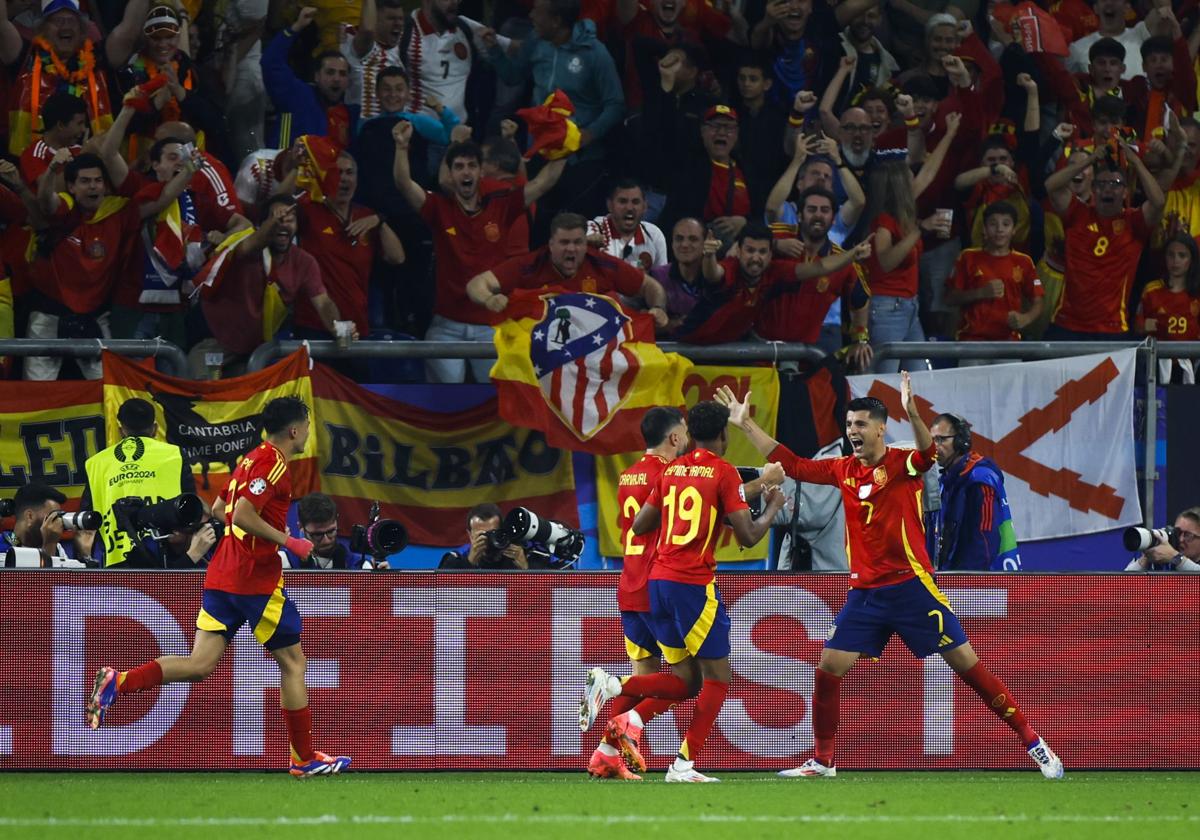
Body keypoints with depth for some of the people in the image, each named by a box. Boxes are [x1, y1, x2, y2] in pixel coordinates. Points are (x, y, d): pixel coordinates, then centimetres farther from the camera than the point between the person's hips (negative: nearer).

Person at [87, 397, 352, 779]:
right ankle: (304, 758, 11)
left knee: (199, 665, 1)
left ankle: (117, 682, -16)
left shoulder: (252, 459, 16)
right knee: (293, 661, 5)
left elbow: (219, 510, 26)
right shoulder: (273, 464, -12)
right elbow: (242, 515, -23)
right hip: (257, 579, -8)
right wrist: (288, 542, -16)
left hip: (222, 575, 8)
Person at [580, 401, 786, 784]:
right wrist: (772, 509, 10)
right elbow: (748, 536, -8)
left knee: (685, 681, 13)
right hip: (693, 584, -7)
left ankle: (610, 686, -7)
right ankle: (684, 765, -5)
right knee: (717, 680, 3)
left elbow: (638, 526, 16)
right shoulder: (724, 473, -6)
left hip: (658, 580, 7)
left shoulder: (671, 470, 13)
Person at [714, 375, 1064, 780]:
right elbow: (792, 464, 17)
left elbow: (926, 453, -30)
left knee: (966, 663, -5)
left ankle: (1032, 742, 1)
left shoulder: (902, 464, -8)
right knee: (828, 669, -1)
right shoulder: (844, 470, 9)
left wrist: (912, 413, -49)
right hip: (864, 593, 5)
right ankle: (822, 760, 12)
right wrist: (746, 425, 15)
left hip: (911, 587, -5)